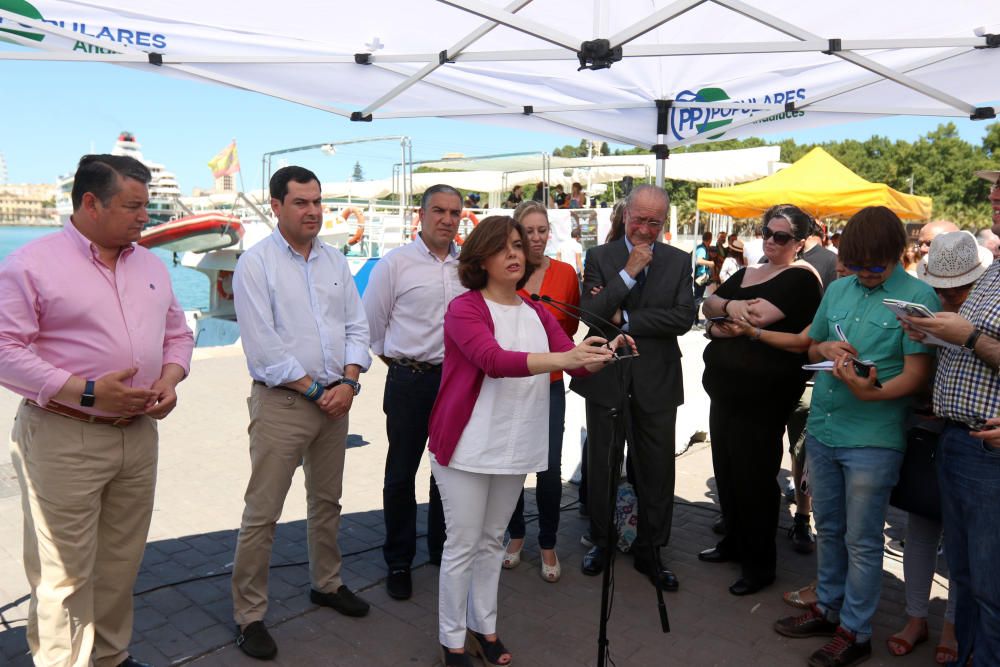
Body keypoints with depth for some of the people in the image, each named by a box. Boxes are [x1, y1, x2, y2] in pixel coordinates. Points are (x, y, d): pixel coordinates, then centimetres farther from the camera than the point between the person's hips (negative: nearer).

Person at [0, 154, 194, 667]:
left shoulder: (151, 265, 12)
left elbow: (177, 333, 18)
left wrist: (170, 378, -1)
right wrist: (86, 392, -19)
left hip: (138, 435, 6)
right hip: (62, 439, -6)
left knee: (121, 564, 16)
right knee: (65, 572, 2)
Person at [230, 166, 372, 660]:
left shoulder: (335, 261, 10)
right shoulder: (256, 263, -7)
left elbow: (357, 326, 8)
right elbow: (262, 346, -14)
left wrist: (348, 382, -6)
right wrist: (314, 389, -12)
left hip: (335, 400, 6)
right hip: (281, 402, -5)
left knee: (327, 501, 18)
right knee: (262, 513, -1)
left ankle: (326, 584, 36)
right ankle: (249, 615, 14)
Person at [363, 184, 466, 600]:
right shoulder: (395, 263, -6)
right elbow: (370, 323, 1)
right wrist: (397, 362, 6)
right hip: (410, 381, -3)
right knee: (401, 475, 6)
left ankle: (443, 550, 34)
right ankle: (398, 562, 23)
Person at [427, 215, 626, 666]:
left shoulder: (538, 313, 7)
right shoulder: (464, 308, -11)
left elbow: (574, 361, -2)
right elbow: (495, 361, -28)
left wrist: (604, 354, -24)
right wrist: (562, 359, -38)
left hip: (515, 447, 5)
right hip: (466, 446, -5)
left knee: (492, 541, 18)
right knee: (463, 545, 4)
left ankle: (484, 627, 33)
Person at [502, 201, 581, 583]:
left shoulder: (565, 273, 1)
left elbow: (571, 327, 8)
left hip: (548, 383, 1)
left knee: (550, 469, 0)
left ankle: (548, 545, 23)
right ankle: (516, 535, 34)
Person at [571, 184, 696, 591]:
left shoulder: (679, 262, 3)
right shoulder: (600, 257, -1)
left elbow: (684, 318, -10)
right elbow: (591, 315, -13)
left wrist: (623, 319, -12)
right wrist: (629, 272, -18)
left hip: (656, 380, 1)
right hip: (606, 378, 0)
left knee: (656, 471, 9)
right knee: (601, 467, 13)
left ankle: (649, 551, 27)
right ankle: (601, 542, 33)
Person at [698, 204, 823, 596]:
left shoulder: (800, 277, -10)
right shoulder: (745, 274, 16)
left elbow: (757, 318, -20)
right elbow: (709, 304, 5)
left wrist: (719, 327, -5)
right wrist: (729, 306, -16)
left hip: (763, 395, -8)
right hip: (726, 387, 8)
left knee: (754, 476, 2)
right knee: (726, 468, 15)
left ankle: (760, 564, 17)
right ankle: (734, 541, 33)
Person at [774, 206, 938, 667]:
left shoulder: (917, 296, -9)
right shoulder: (837, 289, 8)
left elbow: (917, 373, -13)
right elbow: (811, 346, 19)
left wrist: (872, 392, -30)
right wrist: (827, 348, -4)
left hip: (872, 438, -6)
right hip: (821, 429, 6)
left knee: (862, 542, 6)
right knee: (828, 530, 19)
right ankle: (827, 609, 36)